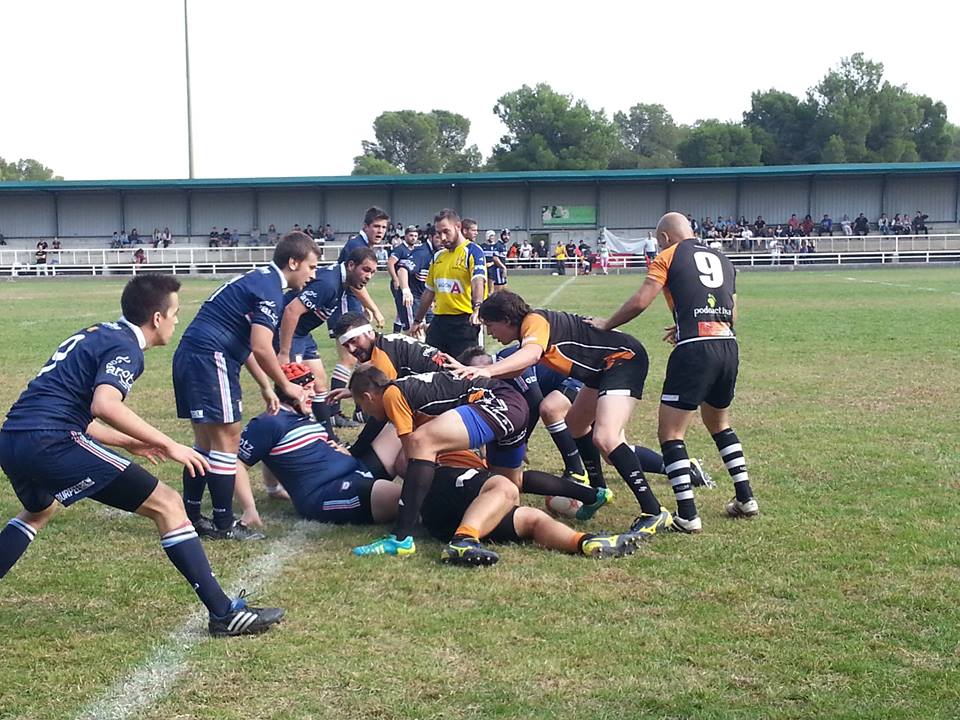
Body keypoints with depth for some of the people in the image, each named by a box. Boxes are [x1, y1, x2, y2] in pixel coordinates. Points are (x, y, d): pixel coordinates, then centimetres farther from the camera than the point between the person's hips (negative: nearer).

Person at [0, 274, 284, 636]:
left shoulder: (95, 336, 22)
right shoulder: (125, 348, -5)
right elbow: (104, 405, -24)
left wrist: (127, 442, 35)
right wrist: (168, 444, -19)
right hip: (50, 442, -10)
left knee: (39, 511, 42)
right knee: (167, 504, -5)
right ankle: (224, 613, -8)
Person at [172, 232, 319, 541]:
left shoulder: (258, 280, 20)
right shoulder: (269, 288, -11)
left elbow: (245, 344, 25)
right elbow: (261, 348, -19)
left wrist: (266, 388, 24)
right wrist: (286, 386, -5)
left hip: (190, 355, 10)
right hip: (210, 357, -10)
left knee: (206, 440, 16)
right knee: (227, 438, -4)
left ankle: (190, 517, 21)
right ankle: (223, 524, 1)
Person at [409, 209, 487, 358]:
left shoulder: (472, 251, -6)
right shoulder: (438, 256, 16)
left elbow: (478, 280, -23)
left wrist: (477, 308, -39)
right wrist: (417, 320, 24)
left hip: (464, 322, -7)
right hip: (439, 321, 7)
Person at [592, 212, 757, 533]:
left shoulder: (669, 256, 5)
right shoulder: (722, 259, 22)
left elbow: (640, 302, -4)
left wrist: (606, 324, 10)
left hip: (694, 350, -7)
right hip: (729, 346, 7)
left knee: (670, 432, 1)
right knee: (719, 424, 28)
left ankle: (687, 515, -5)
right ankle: (745, 498, 26)